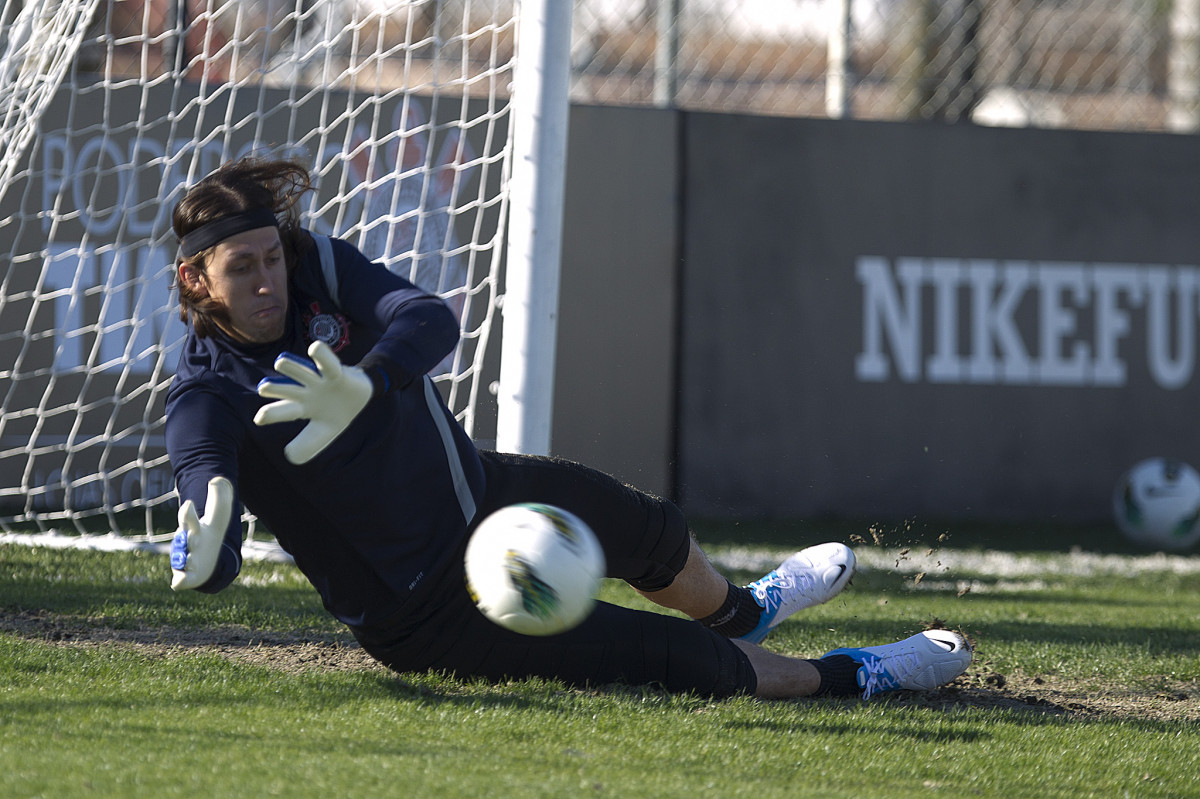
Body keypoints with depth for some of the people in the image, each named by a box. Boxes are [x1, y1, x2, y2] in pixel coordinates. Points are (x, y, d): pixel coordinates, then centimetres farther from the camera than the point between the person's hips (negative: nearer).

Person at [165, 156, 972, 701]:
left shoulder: (320, 266, -14)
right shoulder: (207, 400, -26)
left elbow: (431, 319, -31)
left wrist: (367, 384, -54)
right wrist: (201, 553, -65)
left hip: (477, 488, 6)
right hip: (433, 614, -6)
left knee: (650, 529, 29)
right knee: (683, 662, -5)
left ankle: (740, 611, 65)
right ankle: (844, 678, 21)